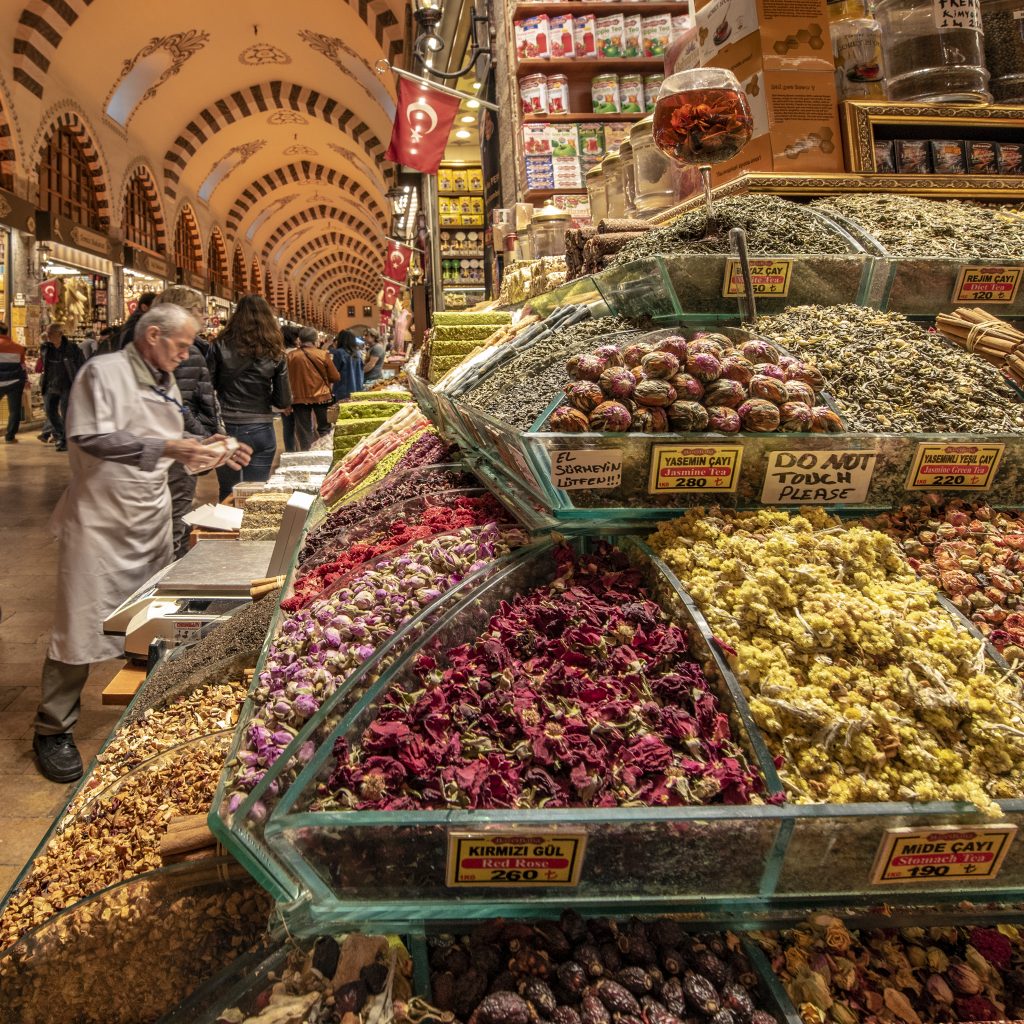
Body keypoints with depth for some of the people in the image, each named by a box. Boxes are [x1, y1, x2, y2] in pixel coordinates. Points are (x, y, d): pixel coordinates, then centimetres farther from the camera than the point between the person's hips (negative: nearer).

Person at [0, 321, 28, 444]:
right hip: (15, 383, 2)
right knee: (14, 410, 6)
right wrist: (26, 381, 18)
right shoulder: (18, 347, 7)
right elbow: (23, 366, 11)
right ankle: (10, 436, 3)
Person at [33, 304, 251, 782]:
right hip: (100, 521, -7)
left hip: (151, 518, 7)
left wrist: (207, 450, 2)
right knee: (82, 624, -3)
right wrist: (164, 447, -26)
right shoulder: (104, 372, -12)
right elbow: (91, 438, -23)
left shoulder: (165, 382, 13)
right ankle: (53, 729, 11)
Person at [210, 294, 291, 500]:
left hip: (226, 429, 0)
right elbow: (284, 401, -1)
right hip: (261, 431, 0)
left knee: (228, 497, 12)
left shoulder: (222, 347, -5)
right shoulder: (275, 354, -2)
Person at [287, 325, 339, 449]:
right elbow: (335, 377, -2)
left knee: (304, 431, 7)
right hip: (321, 396, 0)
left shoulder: (291, 356, -7)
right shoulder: (323, 355, -9)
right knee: (324, 429, 13)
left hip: (300, 397, 0)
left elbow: (287, 378, 2)